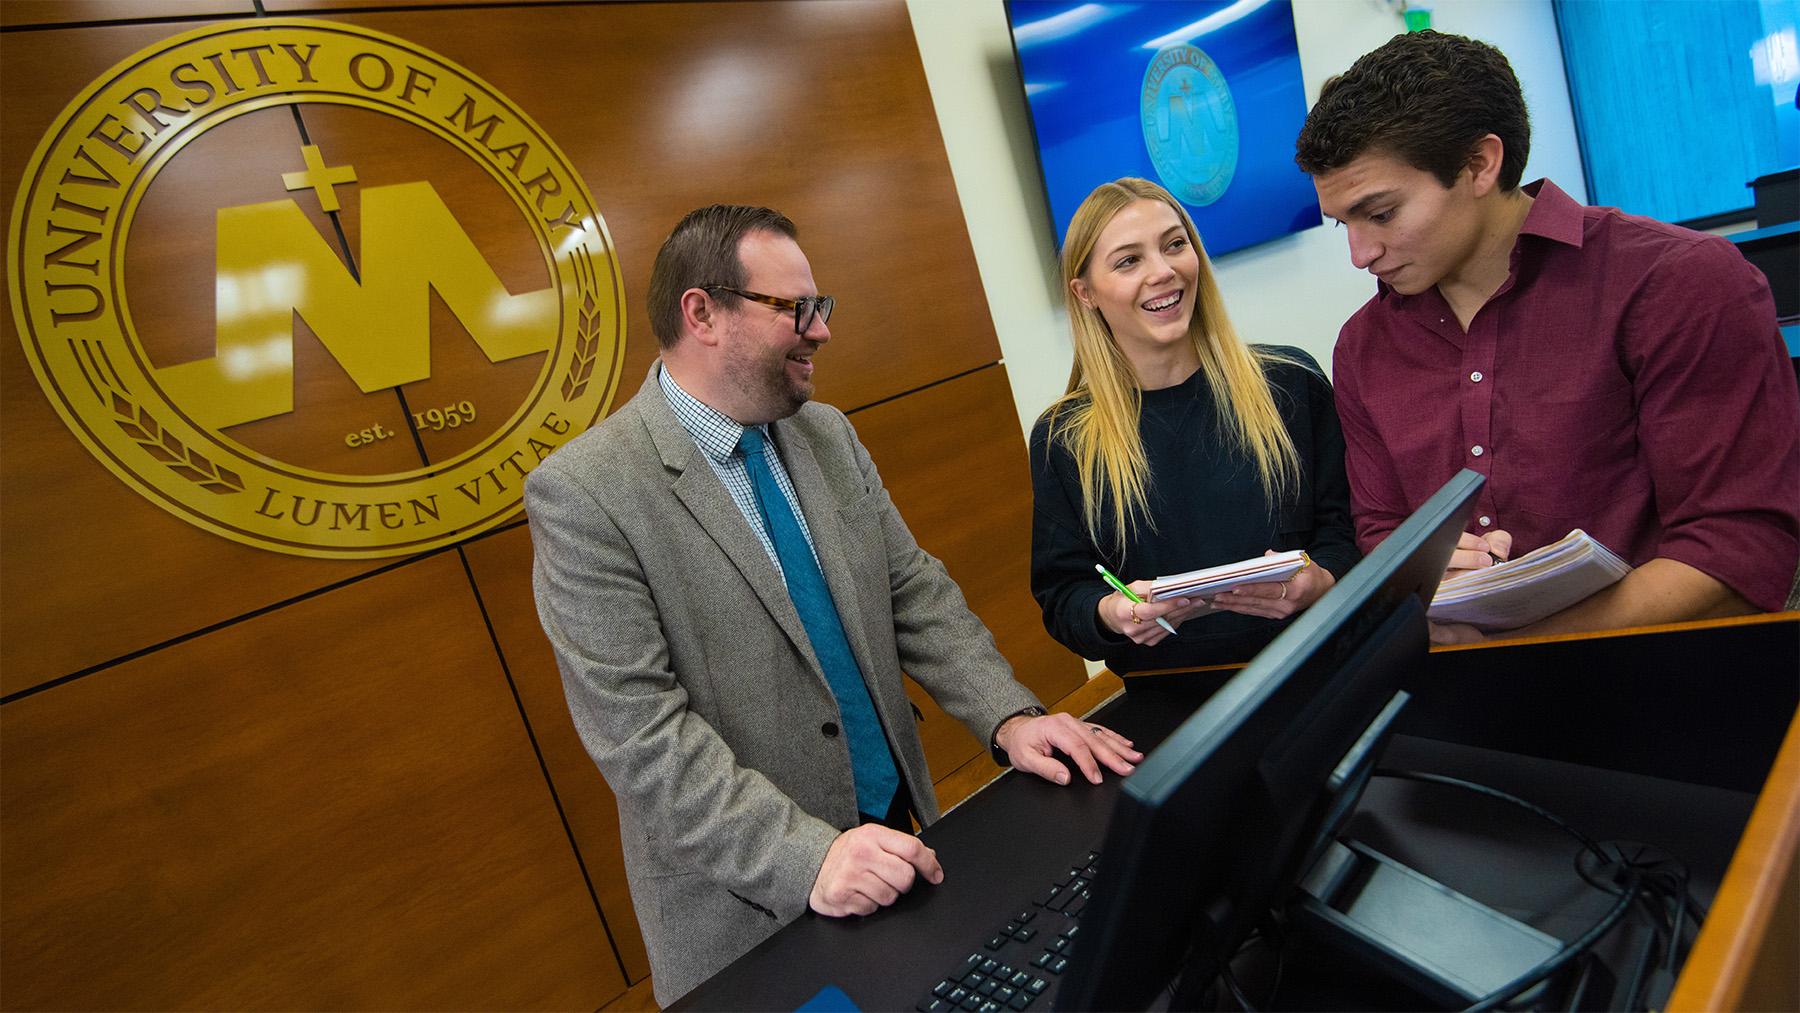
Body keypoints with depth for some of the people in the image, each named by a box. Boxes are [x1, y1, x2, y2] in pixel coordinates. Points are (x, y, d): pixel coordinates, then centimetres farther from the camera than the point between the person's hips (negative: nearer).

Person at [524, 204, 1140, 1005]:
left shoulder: (828, 434, 3)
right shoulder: (581, 493, -17)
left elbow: (915, 594, 4)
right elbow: (636, 727, -21)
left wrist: (1009, 717, -9)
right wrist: (807, 858, -26)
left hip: (900, 829, 6)